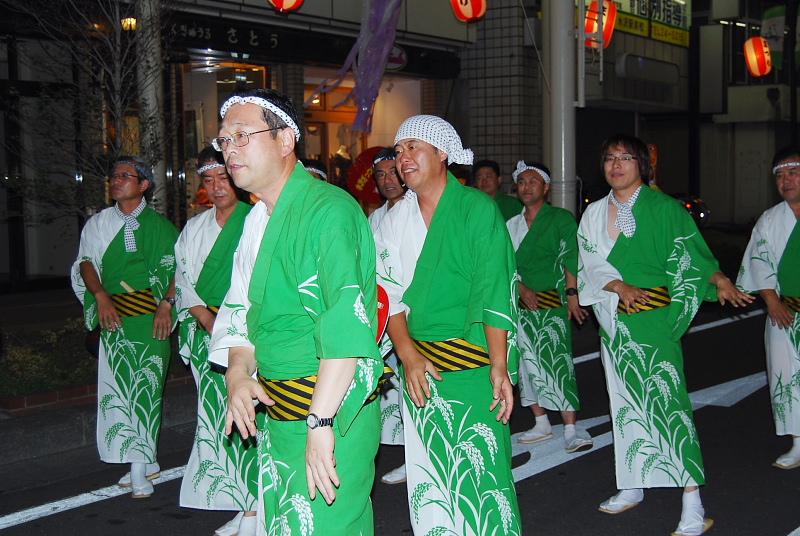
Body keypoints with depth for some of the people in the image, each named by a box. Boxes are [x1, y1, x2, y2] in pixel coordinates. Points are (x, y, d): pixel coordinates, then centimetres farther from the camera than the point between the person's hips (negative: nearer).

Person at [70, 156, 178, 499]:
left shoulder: (158, 225, 5)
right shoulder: (98, 223, 15)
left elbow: (180, 267, 0)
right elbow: (86, 262, 7)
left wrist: (166, 304, -11)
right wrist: (101, 296, -9)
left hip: (150, 314, -3)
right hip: (114, 315, 3)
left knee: (146, 385, -7)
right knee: (119, 386, 1)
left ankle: (140, 468, -2)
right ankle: (144, 462, 11)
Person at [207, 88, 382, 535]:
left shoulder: (329, 210, -18)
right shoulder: (257, 220, 12)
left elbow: (346, 322, -27)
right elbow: (241, 309, 18)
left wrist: (320, 423, -30)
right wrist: (238, 372, -1)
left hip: (330, 411, -9)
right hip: (276, 412, 9)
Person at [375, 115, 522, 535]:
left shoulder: (477, 209, -4)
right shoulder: (394, 220, 10)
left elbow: (495, 294, -10)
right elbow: (390, 293, 7)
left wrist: (499, 367, -16)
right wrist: (409, 356, -7)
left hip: (473, 363, -5)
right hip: (419, 366, 5)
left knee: (481, 474, -5)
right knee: (427, 477, 10)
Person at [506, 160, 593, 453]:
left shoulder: (561, 219, 3)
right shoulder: (511, 225, 15)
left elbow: (569, 258, -6)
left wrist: (572, 294, -16)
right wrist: (522, 289, -8)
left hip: (552, 302, -5)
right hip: (521, 305, 5)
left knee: (558, 362, -13)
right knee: (527, 363, 6)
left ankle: (571, 429, -13)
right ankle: (542, 424, 17)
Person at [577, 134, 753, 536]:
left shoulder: (663, 208, -1)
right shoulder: (594, 213, 11)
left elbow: (690, 252, -5)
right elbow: (590, 261, 2)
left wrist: (719, 279, -21)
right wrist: (620, 287, -15)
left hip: (653, 315, -5)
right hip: (614, 320, 5)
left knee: (665, 397, -12)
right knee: (627, 400, 12)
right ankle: (632, 487, 25)